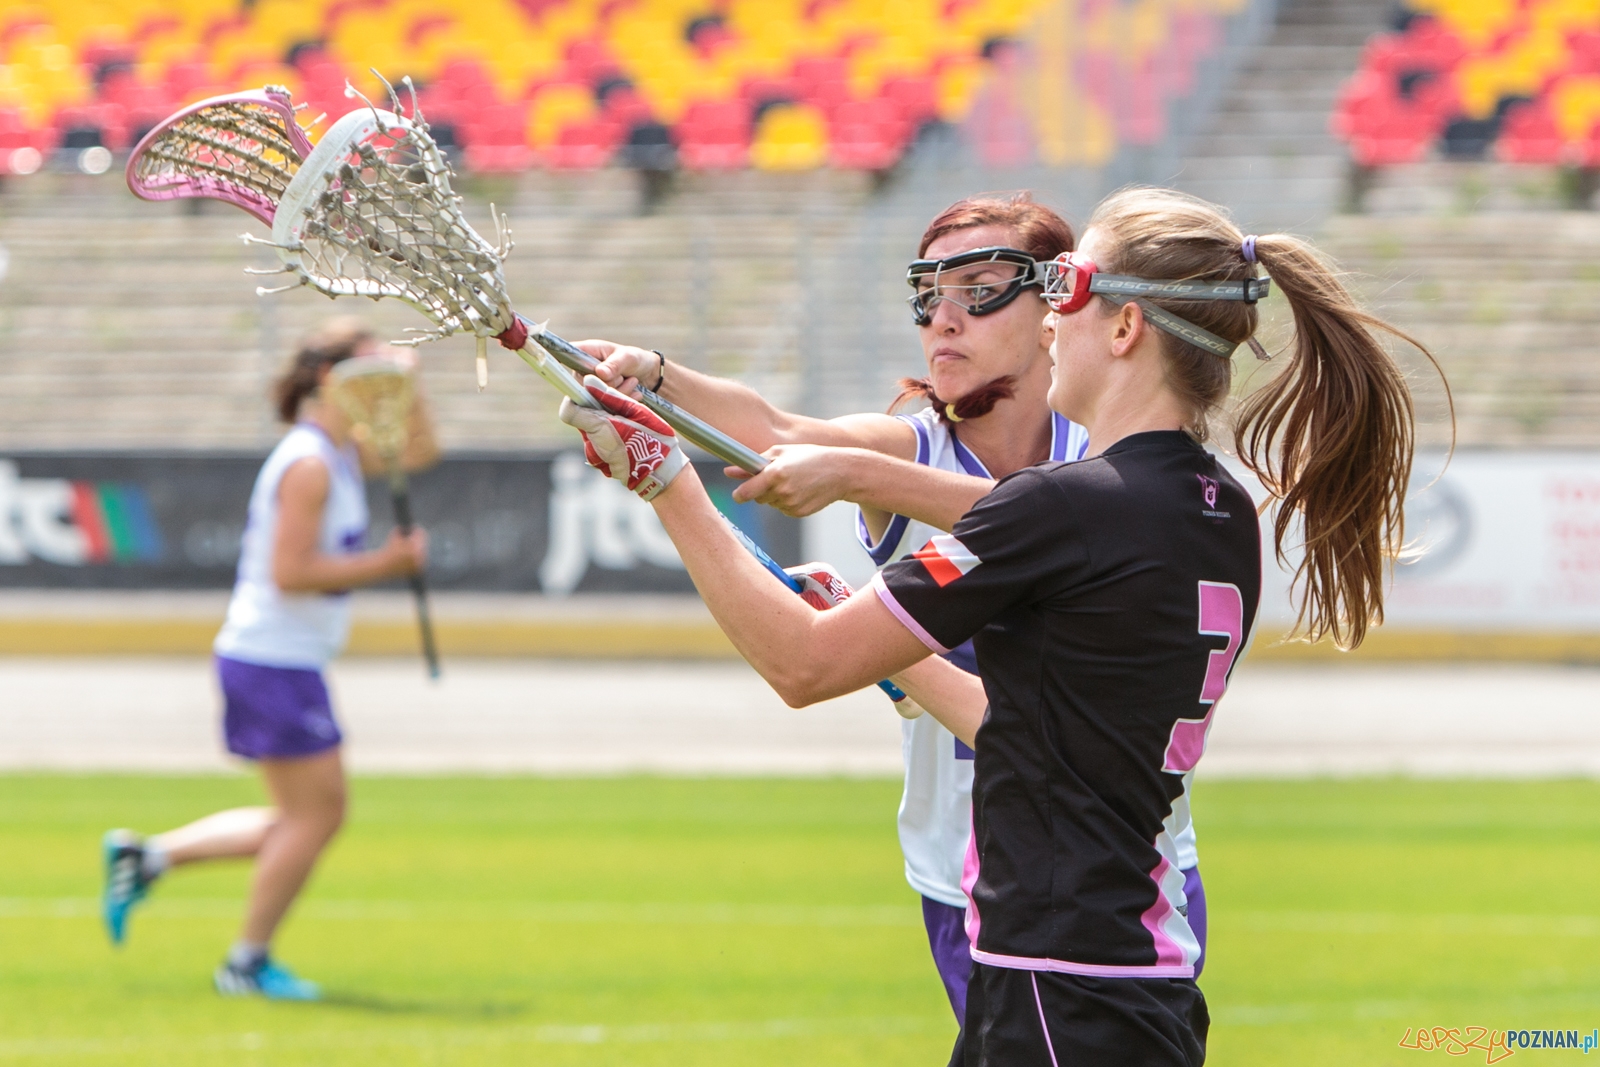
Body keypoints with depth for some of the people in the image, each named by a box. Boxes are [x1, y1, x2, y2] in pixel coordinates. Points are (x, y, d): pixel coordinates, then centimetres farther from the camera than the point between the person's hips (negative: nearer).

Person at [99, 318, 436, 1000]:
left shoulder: (339, 452, 13)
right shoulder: (309, 466, -17)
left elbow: (418, 452, 26)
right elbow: (290, 572, -23)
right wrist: (383, 566, -17)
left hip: (285, 663, 10)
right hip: (275, 662, -10)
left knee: (309, 818, 14)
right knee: (316, 812, -3)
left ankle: (147, 856, 15)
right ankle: (248, 963, 6)